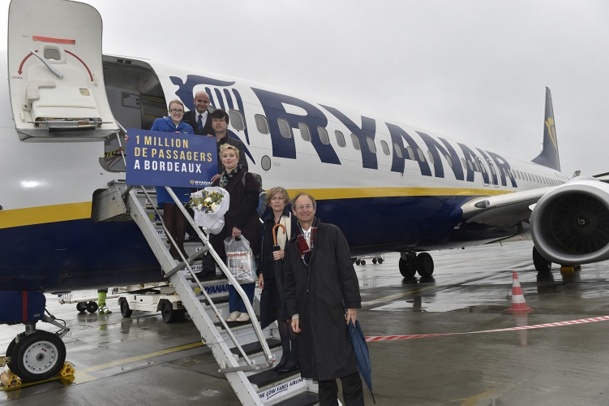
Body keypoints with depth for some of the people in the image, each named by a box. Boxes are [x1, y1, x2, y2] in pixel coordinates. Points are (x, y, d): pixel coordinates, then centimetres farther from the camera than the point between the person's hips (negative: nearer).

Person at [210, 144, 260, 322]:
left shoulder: (247, 178, 0)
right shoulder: (217, 181, 16)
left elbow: (251, 204, -9)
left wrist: (238, 226, -15)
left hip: (245, 231, -5)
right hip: (225, 232, 5)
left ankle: (245, 309, 5)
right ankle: (234, 309, 15)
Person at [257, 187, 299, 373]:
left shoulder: (293, 220, -5)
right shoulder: (266, 222, 13)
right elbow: (263, 249, 15)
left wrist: (285, 253, -18)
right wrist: (261, 272, 13)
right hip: (272, 274, 6)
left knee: (290, 314, -5)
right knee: (280, 315, 11)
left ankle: (295, 357, 6)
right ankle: (285, 354, 22)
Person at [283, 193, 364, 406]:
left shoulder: (332, 233, 2)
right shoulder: (291, 244, 12)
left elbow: (347, 270, -2)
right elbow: (289, 283, 12)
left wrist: (352, 304, -7)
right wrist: (293, 313, 3)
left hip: (333, 308, -3)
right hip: (308, 313, 4)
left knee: (344, 361, -1)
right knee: (319, 364, 10)